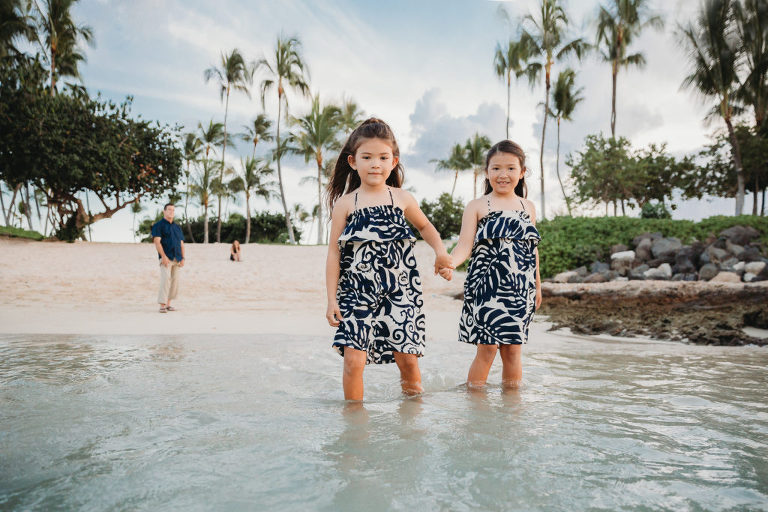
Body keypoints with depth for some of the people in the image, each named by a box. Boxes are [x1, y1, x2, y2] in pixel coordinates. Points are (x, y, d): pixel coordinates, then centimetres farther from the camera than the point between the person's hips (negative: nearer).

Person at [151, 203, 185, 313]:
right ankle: (162, 305, -14)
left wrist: (182, 258, 9)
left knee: (175, 280, 5)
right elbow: (157, 242, -8)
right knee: (166, 279, -15)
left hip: (177, 259, 6)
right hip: (166, 258, -6)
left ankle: (168, 304, 12)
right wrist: (163, 256, -18)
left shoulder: (177, 227, 21)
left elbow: (181, 244, 20)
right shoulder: (158, 225, 2)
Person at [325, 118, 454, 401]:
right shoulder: (345, 203, 1)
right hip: (357, 293, -1)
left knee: (407, 358, 4)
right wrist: (331, 299, -2)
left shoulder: (402, 199, 6)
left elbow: (425, 226, 25)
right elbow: (334, 252, 1)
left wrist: (440, 252, 7)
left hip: (399, 292, 1)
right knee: (353, 359, -9)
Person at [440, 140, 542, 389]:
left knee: (513, 348, 7)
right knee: (487, 347, -3)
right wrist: (449, 262, -29)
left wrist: (537, 285, 20)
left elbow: (532, 248, 17)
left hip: (519, 288, 3)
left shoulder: (527, 207, 11)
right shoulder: (477, 206, 0)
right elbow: (465, 245, -9)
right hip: (486, 285, -3)